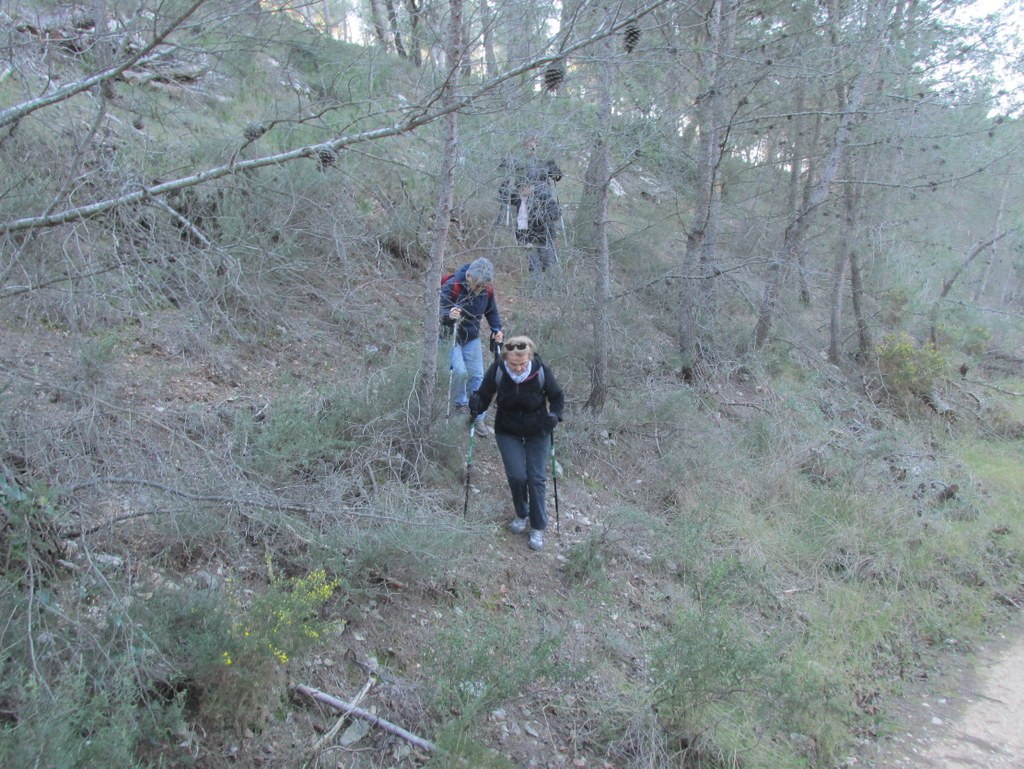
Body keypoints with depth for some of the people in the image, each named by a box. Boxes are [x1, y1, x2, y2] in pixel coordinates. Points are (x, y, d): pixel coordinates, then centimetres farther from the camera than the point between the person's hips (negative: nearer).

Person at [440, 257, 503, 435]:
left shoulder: (487, 289, -8)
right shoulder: (451, 286, -24)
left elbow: (491, 311, 10)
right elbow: (440, 311, -25)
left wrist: (496, 329, -6)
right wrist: (449, 315, -48)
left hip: (472, 338, 4)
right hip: (451, 336, -4)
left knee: (477, 376, 1)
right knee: (460, 371, -22)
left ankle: (478, 418, 12)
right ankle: (459, 404, 6)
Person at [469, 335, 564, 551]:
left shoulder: (541, 372, -23)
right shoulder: (497, 371, -22)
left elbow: (558, 397, -7)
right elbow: (484, 396, -12)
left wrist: (554, 415, -24)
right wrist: (476, 405, -33)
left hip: (537, 432, 0)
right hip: (507, 432, 1)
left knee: (537, 478, -1)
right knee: (517, 475, -7)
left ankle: (538, 528, 17)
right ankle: (521, 514, 24)